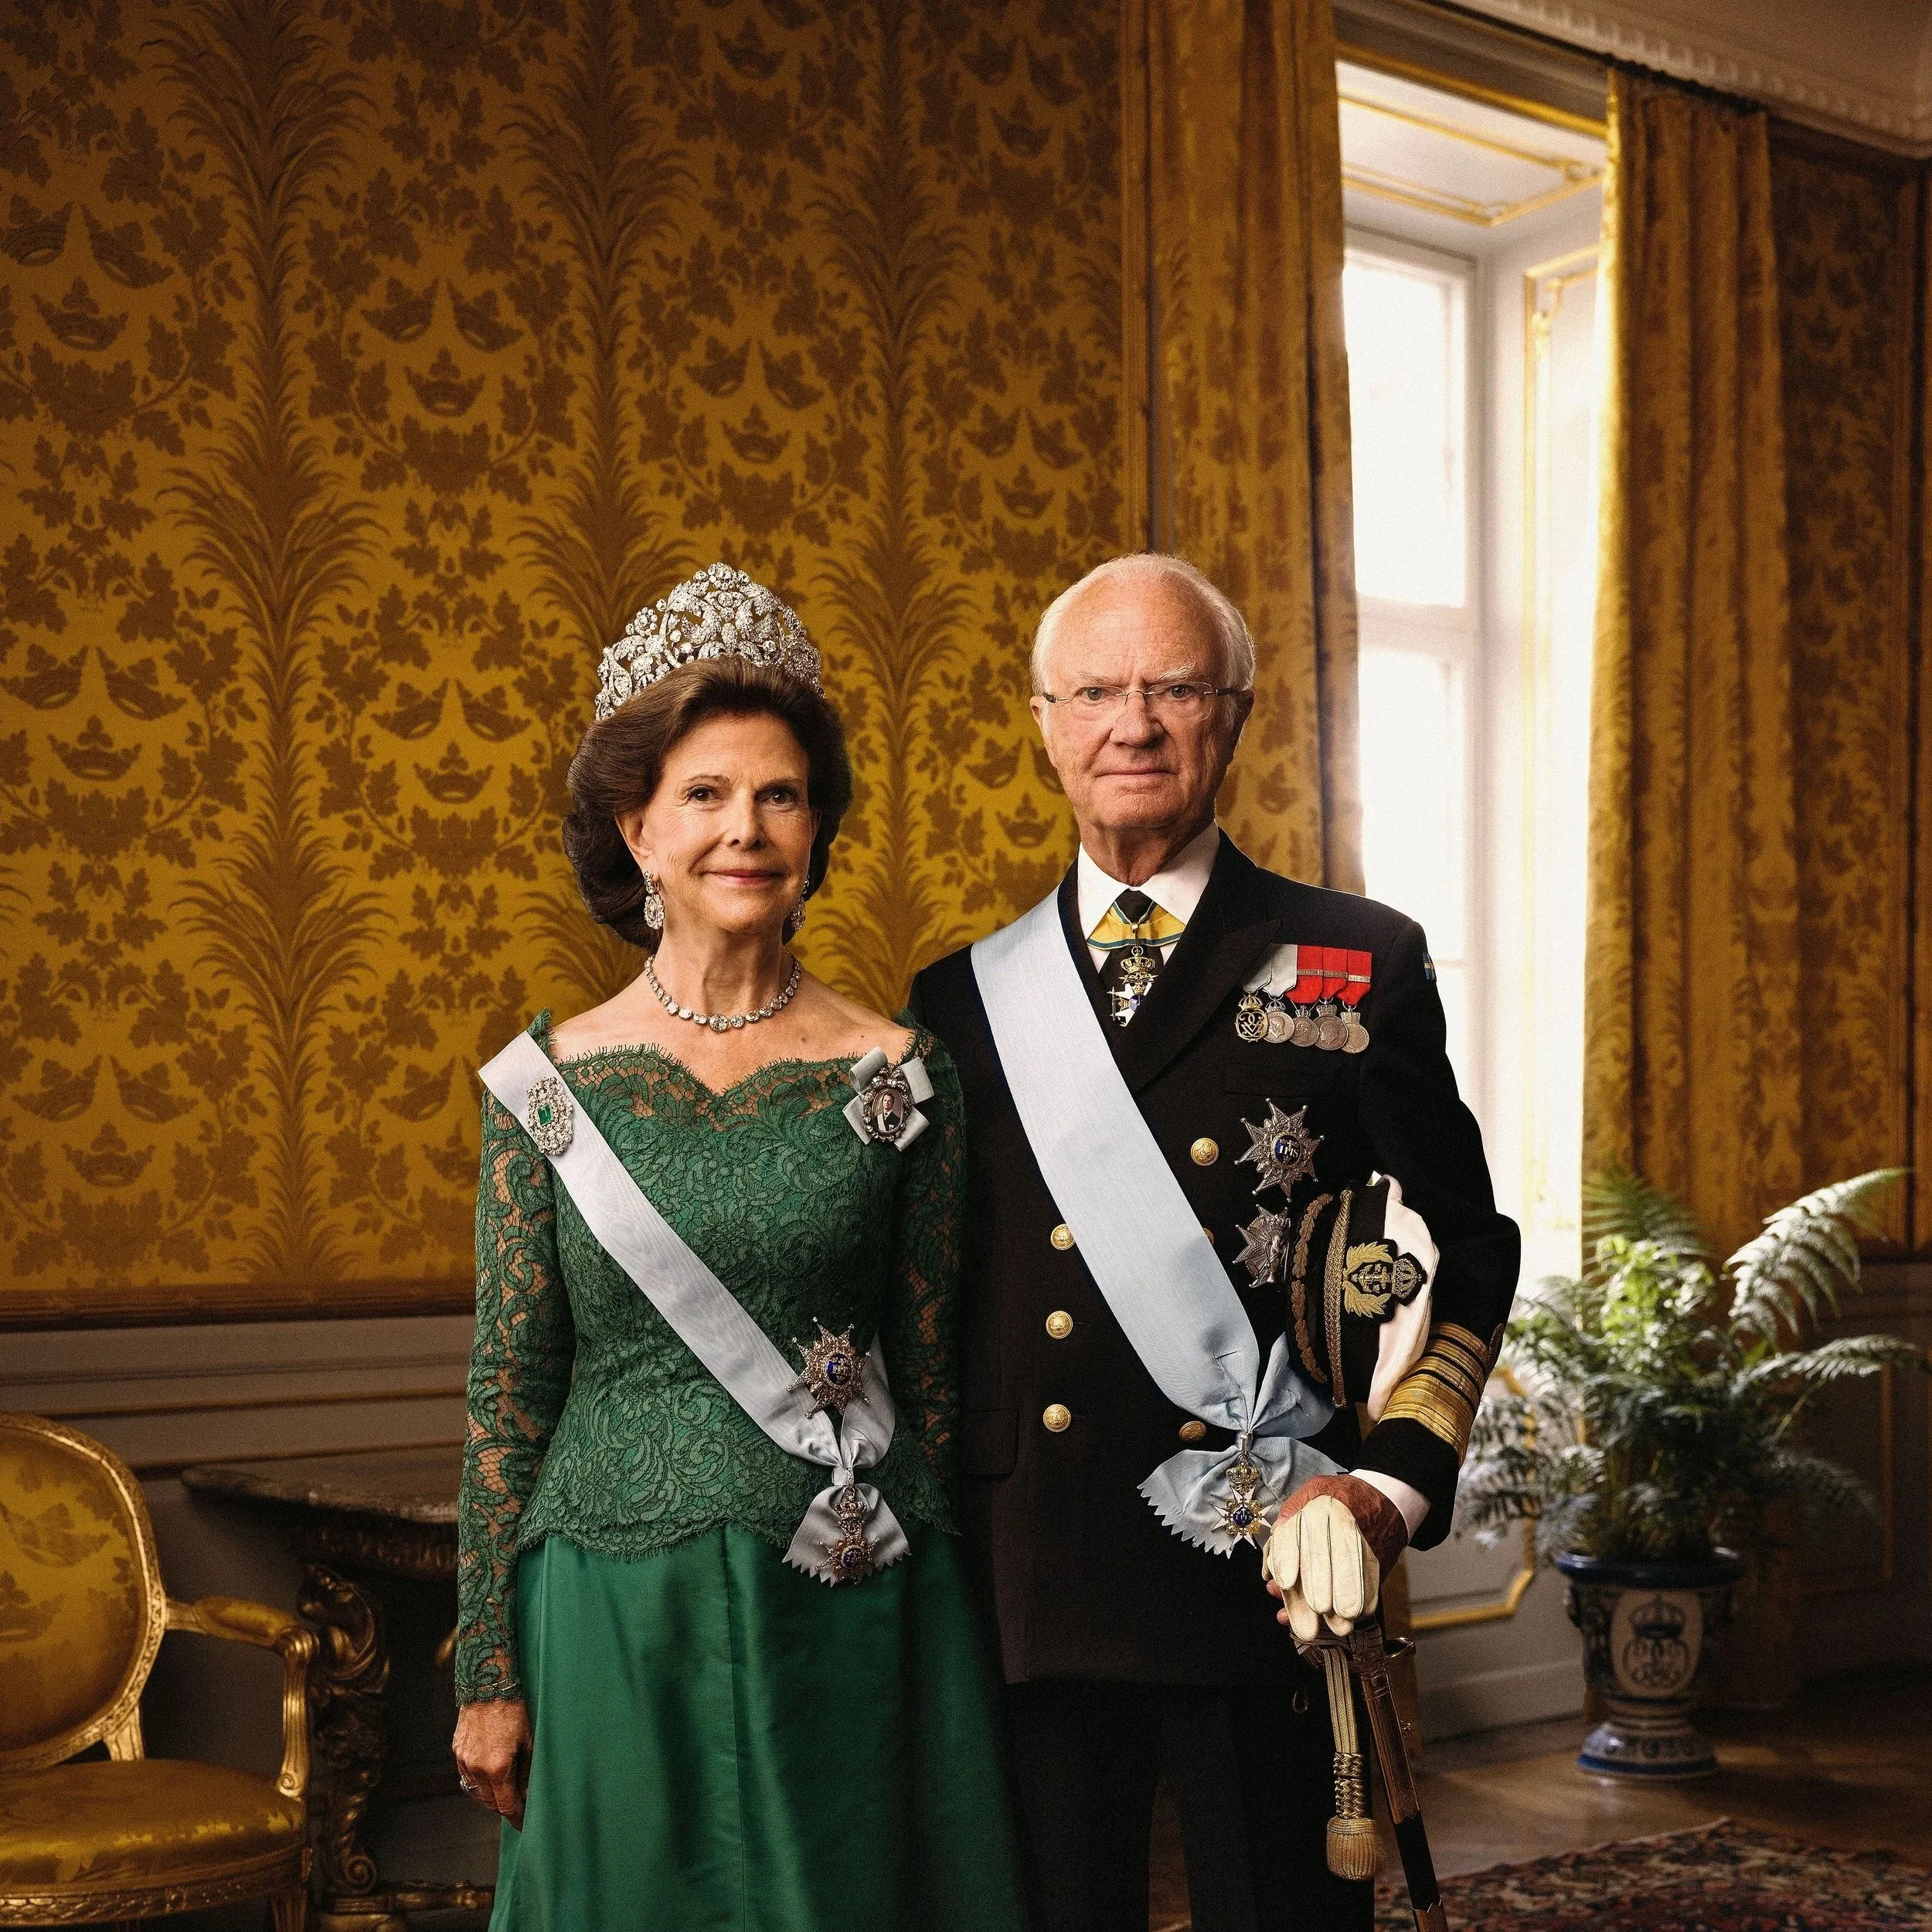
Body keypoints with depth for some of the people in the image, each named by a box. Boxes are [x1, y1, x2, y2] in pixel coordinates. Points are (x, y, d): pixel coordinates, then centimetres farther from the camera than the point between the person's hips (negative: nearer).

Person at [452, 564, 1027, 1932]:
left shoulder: (899, 1075, -1)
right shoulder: (550, 1084, 0)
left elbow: (930, 1372, 4)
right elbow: (509, 1393, 3)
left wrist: (930, 1610, 5)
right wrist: (490, 1675, 2)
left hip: (856, 1624, 0)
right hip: (620, 1619, 0)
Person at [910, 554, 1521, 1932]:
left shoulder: (1360, 965, 4)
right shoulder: (963, 996, 10)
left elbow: (1457, 1250, 3)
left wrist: (1388, 1483, -10)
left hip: (1274, 1591, -2)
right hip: (1027, 1597, 2)